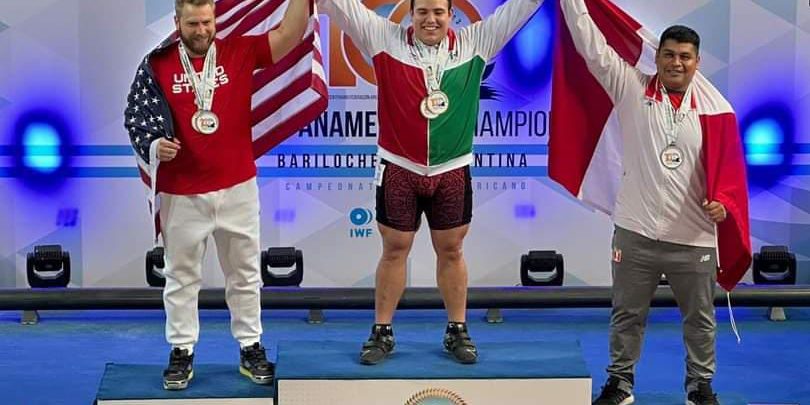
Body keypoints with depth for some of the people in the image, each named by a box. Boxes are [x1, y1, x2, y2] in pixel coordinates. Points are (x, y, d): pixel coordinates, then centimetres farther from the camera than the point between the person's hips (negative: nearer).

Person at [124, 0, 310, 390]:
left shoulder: (240, 51, -2)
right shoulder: (157, 64, -3)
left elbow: (289, 34, -12)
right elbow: (136, 117, -2)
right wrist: (153, 146, -21)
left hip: (237, 186, 1)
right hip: (180, 192, -1)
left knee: (244, 273, 13)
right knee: (181, 275, 10)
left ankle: (250, 348, 25)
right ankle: (181, 352, 21)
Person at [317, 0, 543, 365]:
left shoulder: (475, 43, 0)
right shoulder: (385, 39, -4)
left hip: (452, 170, 1)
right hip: (399, 169, -1)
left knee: (451, 251, 12)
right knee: (394, 251, 9)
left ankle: (458, 331, 24)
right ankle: (382, 332, 20)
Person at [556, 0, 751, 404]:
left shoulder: (714, 108, -2)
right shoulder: (631, 89, -2)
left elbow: (729, 164, -4)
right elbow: (592, 46, -4)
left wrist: (725, 202, -22)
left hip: (694, 236, 0)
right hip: (636, 231, 0)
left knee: (700, 319, 13)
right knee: (627, 315, 13)